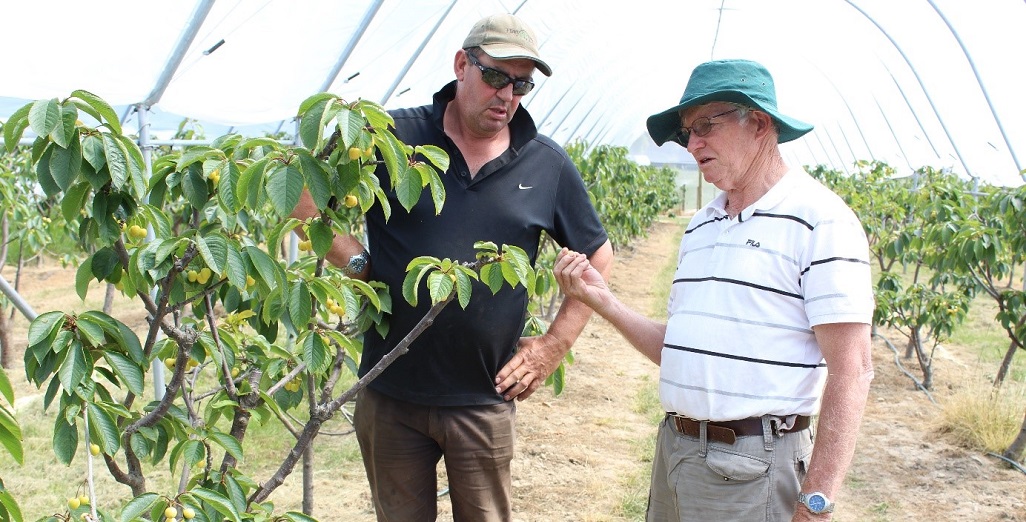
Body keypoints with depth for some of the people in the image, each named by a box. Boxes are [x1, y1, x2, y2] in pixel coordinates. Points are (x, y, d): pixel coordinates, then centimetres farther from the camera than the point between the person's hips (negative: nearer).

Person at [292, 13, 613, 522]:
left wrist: (555, 344, 4)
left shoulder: (549, 165, 2)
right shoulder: (392, 137, -4)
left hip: (484, 400, 1)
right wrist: (357, 262, -10)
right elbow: (302, 198, 1)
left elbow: (598, 256, 12)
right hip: (389, 394, 0)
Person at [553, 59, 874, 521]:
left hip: (751, 467, -7)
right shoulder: (700, 226, 13)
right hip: (673, 447, 7)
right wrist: (601, 300, 2)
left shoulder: (819, 220, -11)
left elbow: (851, 370, -15)